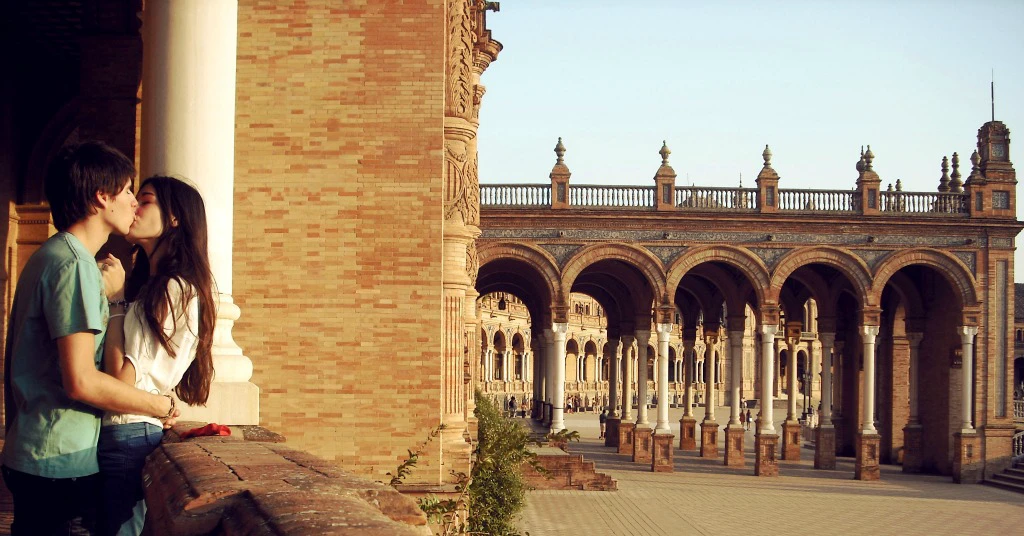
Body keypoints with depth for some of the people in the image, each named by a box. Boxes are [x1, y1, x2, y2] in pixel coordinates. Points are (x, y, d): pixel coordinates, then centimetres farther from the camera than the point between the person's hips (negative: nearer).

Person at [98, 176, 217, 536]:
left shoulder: (174, 289, -13)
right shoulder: (150, 286, 17)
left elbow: (123, 380, -17)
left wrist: (114, 302, -10)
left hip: (128, 434, -9)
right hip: (126, 432, 9)